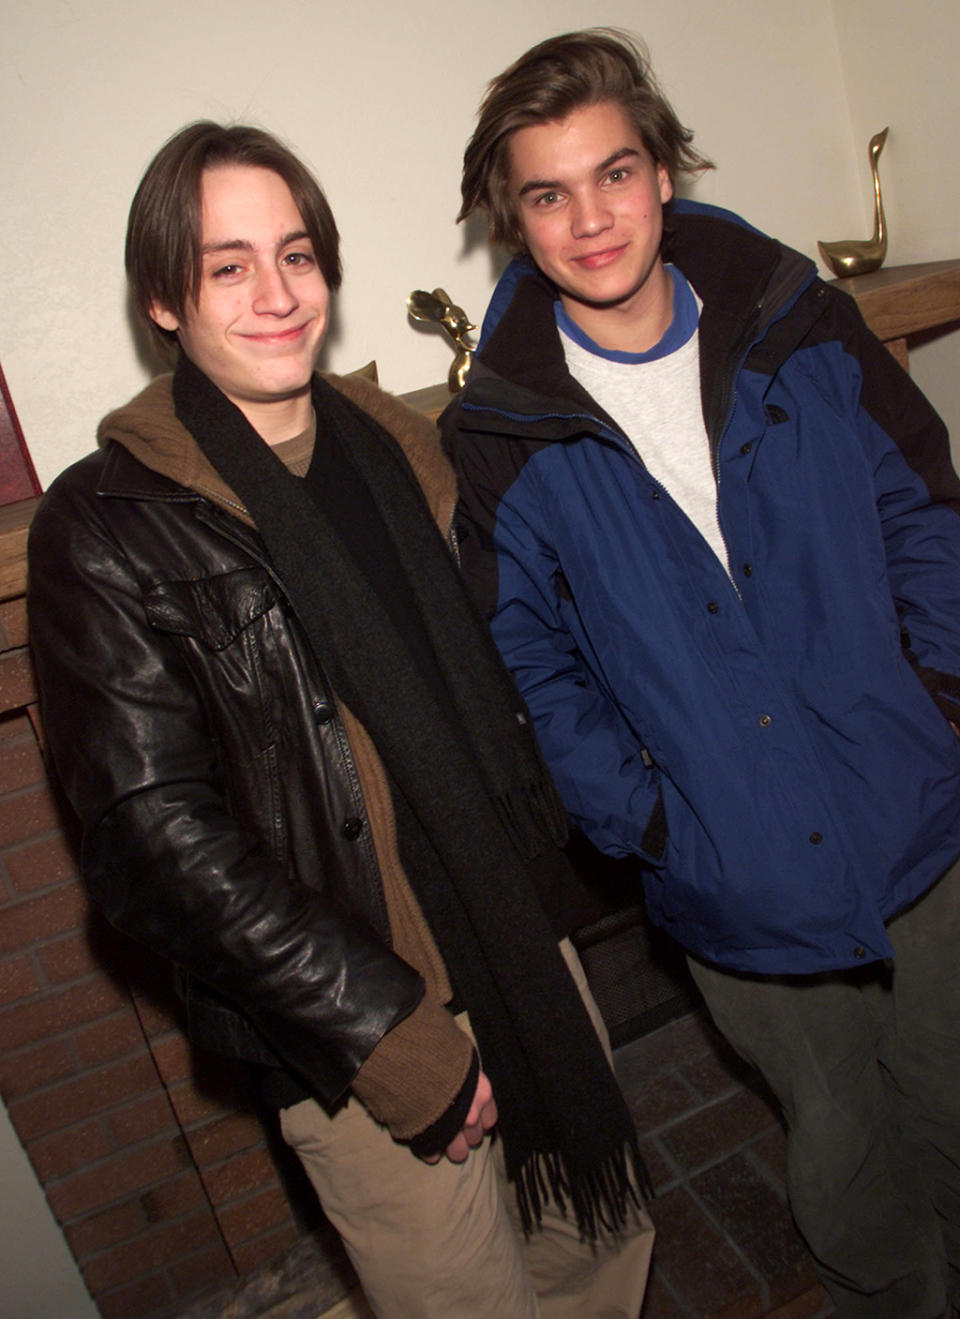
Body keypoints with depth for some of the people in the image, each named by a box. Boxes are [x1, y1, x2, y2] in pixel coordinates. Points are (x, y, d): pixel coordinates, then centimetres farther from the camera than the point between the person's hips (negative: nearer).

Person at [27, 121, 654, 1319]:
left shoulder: (395, 449, 4)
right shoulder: (104, 532, -14)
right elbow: (160, 841, -17)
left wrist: (540, 888, 7)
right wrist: (394, 1038, -16)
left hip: (529, 951, 6)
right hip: (355, 1035, -5)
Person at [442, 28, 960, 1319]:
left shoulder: (800, 327, -3)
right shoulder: (502, 438, -9)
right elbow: (531, 663, -4)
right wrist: (639, 815, -12)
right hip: (735, 886, -1)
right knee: (841, 1150, 20)